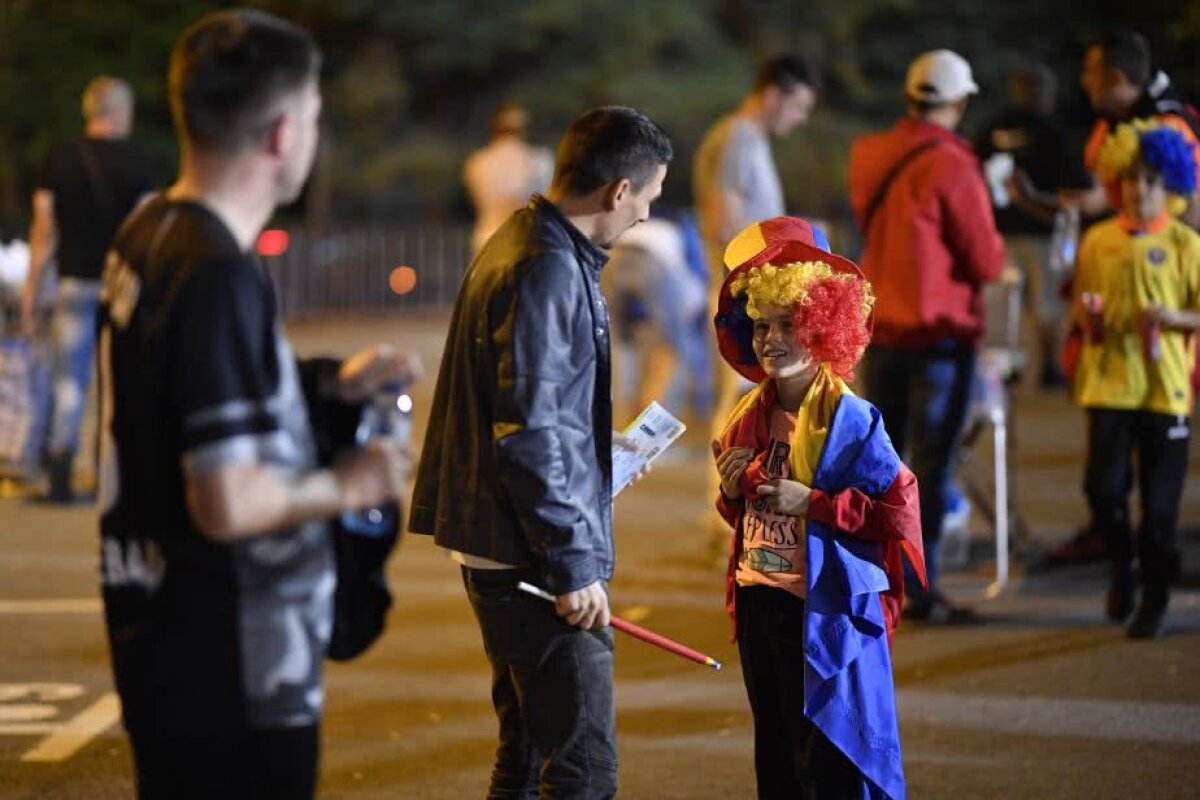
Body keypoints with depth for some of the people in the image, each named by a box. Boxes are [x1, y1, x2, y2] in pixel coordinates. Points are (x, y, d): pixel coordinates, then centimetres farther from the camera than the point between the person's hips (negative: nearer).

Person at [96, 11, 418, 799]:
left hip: (161, 634, 10)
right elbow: (230, 503, -26)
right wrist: (347, 486, -10)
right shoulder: (219, 276, -23)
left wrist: (329, 386, 14)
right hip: (228, 672, -9)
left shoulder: (146, 238, 6)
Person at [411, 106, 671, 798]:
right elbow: (526, 438, -22)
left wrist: (598, 450, 32)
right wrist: (574, 566, -20)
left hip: (501, 553, 11)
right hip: (535, 560, -11)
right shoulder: (549, 272, -18)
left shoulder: (521, 246, 14)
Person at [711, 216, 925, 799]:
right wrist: (732, 492, -2)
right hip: (757, 603, 7)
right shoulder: (751, 416, 7)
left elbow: (898, 510, -19)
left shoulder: (848, 421, -13)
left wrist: (812, 503, -22)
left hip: (823, 613, -7)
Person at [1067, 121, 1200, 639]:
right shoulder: (1098, 240, 7)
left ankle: (1155, 598, 18)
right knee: (1103, 487, -9)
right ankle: (1122, 563, 19)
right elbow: (1079, 306, 17)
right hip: (1108, 381, 2)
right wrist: (1084, 317, -4)